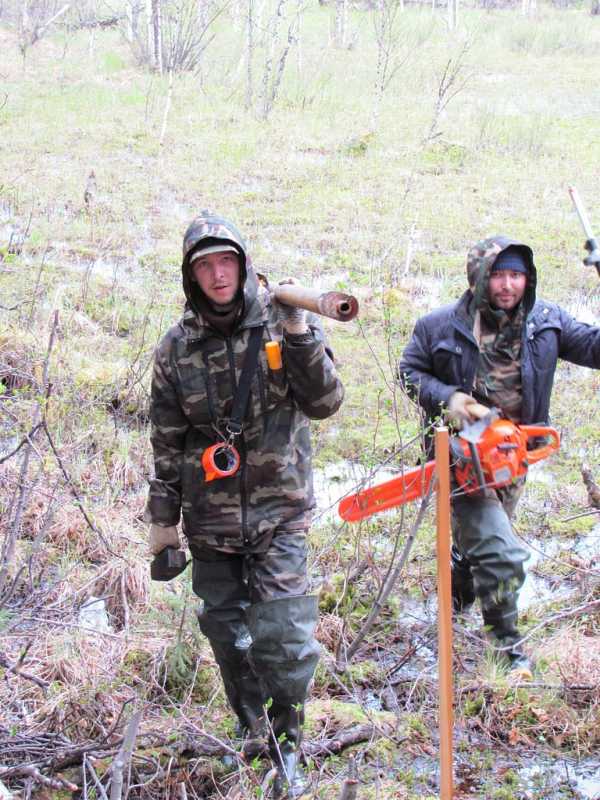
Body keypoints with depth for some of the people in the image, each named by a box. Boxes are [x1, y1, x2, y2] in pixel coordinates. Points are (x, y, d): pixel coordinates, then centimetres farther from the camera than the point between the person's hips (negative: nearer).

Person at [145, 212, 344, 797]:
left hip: (278, 513, -2)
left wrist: (298, 334, -23)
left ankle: (286, 745, 13)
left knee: (282, 639, -8)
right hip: (210, 519, 3)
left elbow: (324, 402, -11)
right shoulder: (177, 348, 2)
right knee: (226, 634, 12)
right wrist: (162, 518, 8)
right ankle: (253, 736, 33)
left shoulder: (282, 322, -3)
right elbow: (167, 442, 7)